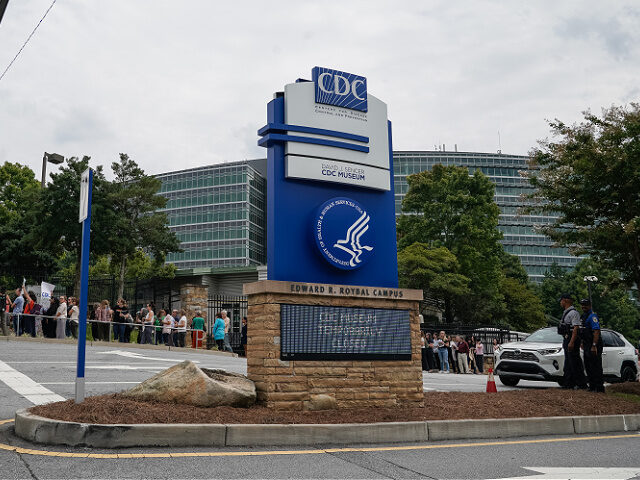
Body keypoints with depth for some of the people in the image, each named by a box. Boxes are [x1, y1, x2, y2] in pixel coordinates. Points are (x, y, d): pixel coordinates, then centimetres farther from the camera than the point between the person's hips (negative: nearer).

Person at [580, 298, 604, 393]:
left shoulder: (592, 316, -14)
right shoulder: (583, 316, 16)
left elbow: (596, 331, -23)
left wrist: (594, 346, -28)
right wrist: (583, 343, 24)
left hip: (594, 345, -10)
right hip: (587, 345, 10)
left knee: (596, 367, -8)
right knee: (588, 366, 14)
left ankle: (599, 388, -5)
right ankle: (592, 386, 23)